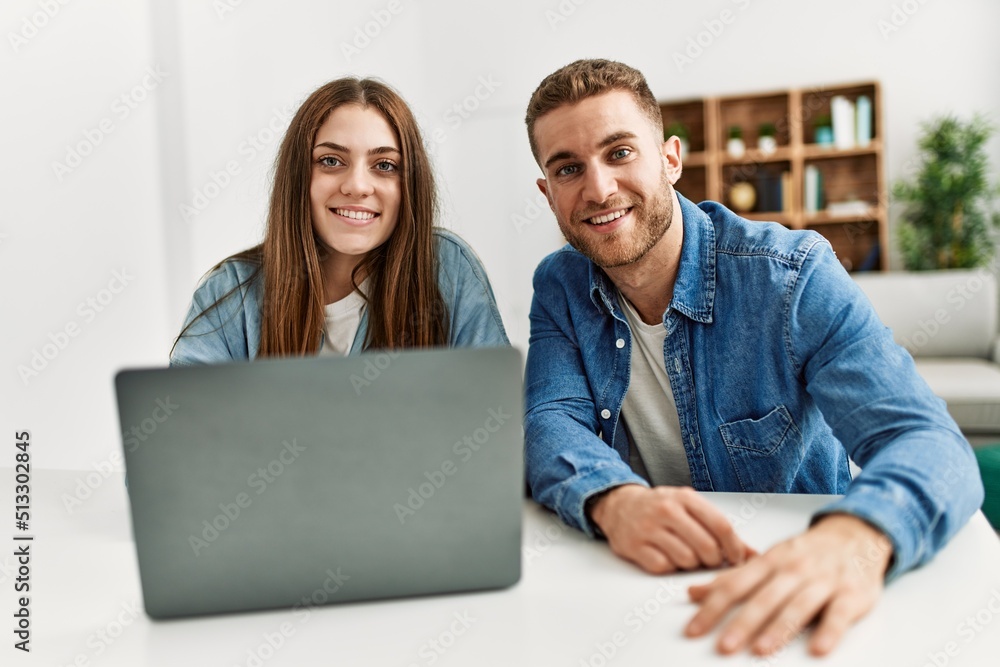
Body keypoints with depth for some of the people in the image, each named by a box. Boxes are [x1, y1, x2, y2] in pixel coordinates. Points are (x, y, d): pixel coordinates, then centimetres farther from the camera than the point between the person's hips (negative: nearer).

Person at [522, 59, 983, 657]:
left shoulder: (791, 276, -14)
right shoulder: (560, 288, -1)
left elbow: (927, 441, -22)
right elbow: (552, 424, -12)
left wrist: (857, 537, -44)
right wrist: (614, 500, -35)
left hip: (793, 607, -1)